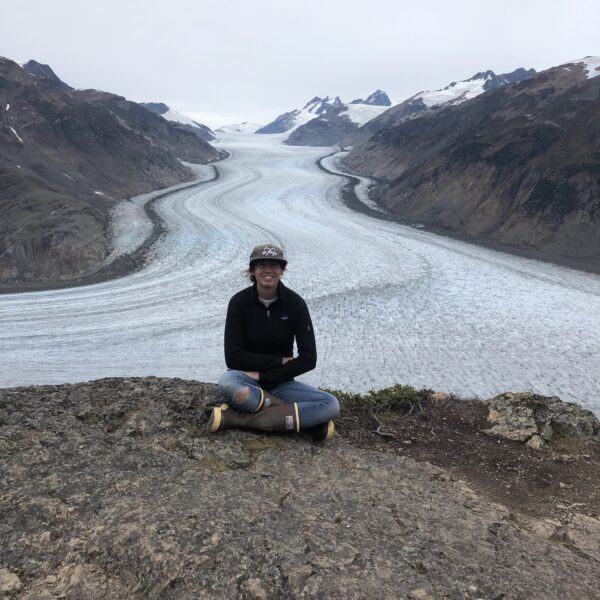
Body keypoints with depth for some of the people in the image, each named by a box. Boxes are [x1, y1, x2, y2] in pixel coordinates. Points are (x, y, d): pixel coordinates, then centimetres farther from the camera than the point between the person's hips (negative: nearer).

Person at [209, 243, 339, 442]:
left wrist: (263, 377, -16)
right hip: (247, 380, -1)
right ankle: (306, 419, -24)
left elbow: (308, 359, -12)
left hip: (281, 383, 2)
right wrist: (279, 361, -15)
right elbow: (233, 357, -14)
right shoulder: (239, 302, -9)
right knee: (227, 382, -38)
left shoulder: (295, 303, -8)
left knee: (331, 405, -23)